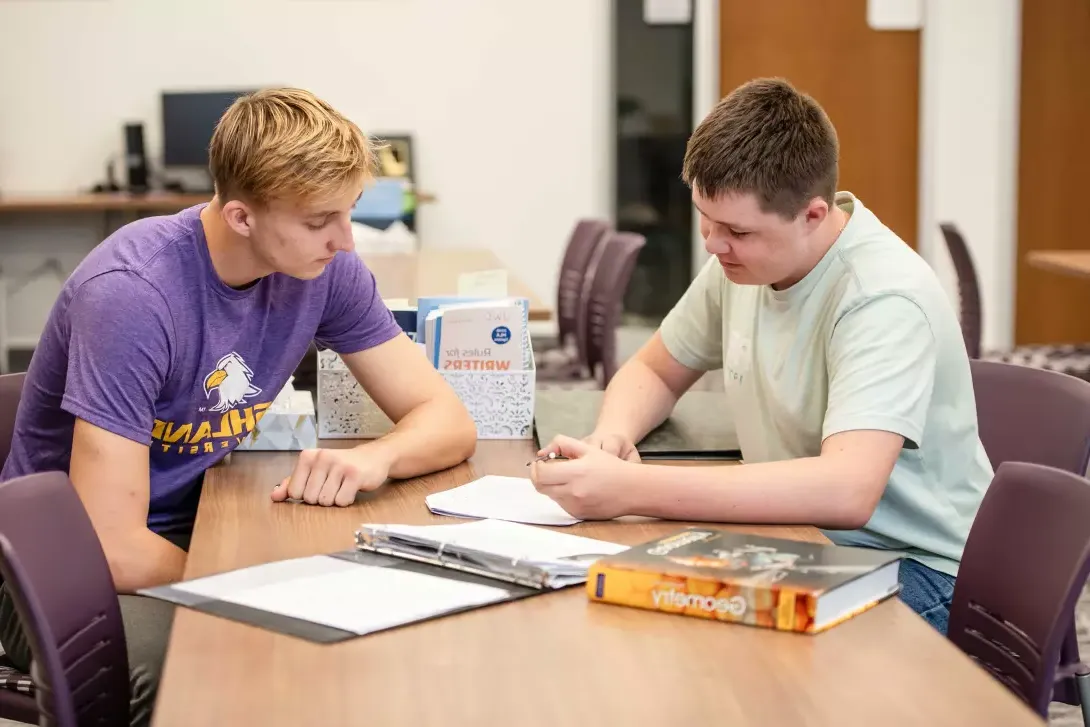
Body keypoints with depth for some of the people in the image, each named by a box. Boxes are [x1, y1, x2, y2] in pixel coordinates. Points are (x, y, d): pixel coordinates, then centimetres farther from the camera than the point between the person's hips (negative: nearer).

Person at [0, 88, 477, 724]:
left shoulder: (324, 265, -8)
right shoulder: (131, 294, -27)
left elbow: (449, 421, -3)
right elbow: (114, 554, -30)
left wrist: (373, 458, -24)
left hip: (195, 533, 6)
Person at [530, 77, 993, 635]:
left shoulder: (885, 298, -24)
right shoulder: (742, 260, -1)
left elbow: (845, 491, -38)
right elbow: (653, 371, 16)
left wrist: (631, 489, -39)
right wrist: (612, 437, -9)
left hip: (911, 566, -7)